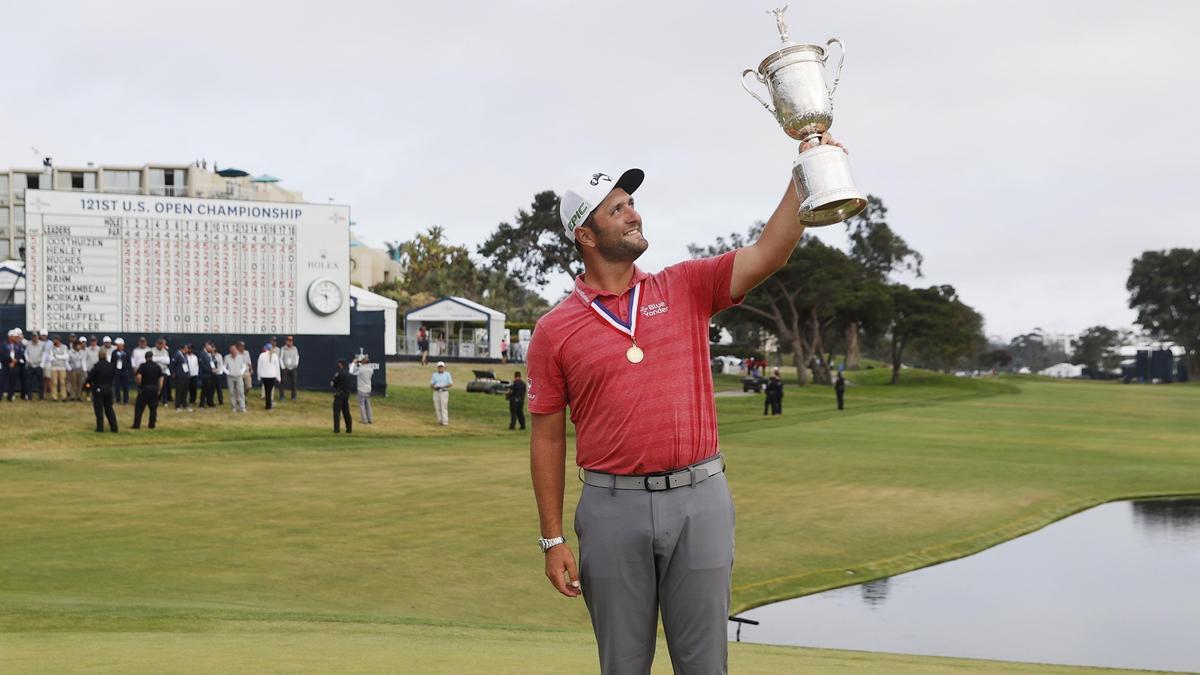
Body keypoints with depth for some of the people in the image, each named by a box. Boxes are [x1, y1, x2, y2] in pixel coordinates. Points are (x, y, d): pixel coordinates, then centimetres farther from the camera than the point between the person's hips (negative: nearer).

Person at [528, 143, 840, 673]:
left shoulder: (687, 287, 7)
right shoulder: (554, 330, 1)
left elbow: (769, 253, -4)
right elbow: (547, 439, 3)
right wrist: (552, 539, 0)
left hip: (700, 497, 1)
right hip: (613, 507, -1)